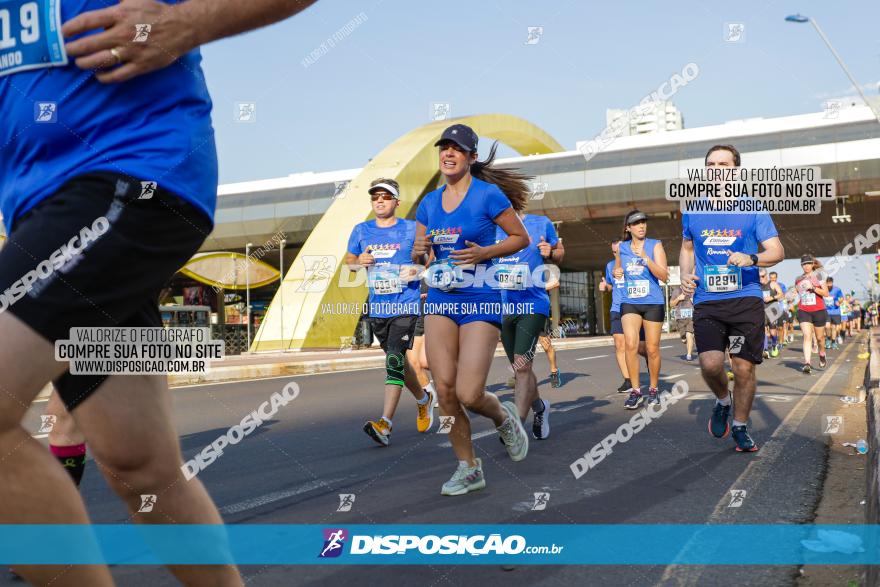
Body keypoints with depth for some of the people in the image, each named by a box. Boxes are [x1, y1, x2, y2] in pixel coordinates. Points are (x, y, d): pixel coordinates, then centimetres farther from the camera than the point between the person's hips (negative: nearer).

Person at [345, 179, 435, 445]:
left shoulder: (411, 229, -1)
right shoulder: (361, 230, 8)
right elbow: (348, 261, 16)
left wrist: (418, 270, -14)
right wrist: (359, 262, -8)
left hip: (406, 306, -5)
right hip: (377, 308, 5)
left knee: (395, 361, -16)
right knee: (397, 362, 17)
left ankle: (385, 425, -19)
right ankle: (424, 399, 42)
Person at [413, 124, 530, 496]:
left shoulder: (488, 194, -5)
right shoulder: (429, 202, 11)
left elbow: (522, 238, 0)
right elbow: (417, 258, 17)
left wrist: (484, 253, -14)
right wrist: (418, 251, -6)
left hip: (480, 301, -5)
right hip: (439, 301, 5)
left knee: (469, 394, -12)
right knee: (444, 389, 0)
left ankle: (503, 417, 24)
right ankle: (468, 468, 17)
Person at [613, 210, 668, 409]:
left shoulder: (655, 245, -2)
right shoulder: (621, 247, 6)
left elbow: (663, 275, -12)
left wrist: (645, 258, -24)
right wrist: (617, 273, 1)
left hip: (653, 303, -1)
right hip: (629, 303, 1)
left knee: (652, 348, 5)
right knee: (630, 345, -16)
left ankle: (653, 389, 23)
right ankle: (635, 391, -6)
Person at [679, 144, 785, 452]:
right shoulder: (692, 211, 9)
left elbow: (777, 251, 0)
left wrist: (751, 259, -22)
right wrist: (685, 275, 5)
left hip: (746, 298, -1)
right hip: (706, 301, 1)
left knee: (744, 369, 0)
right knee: (710, 364, -15)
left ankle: (740, 427, 22)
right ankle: (722, 402, 18)